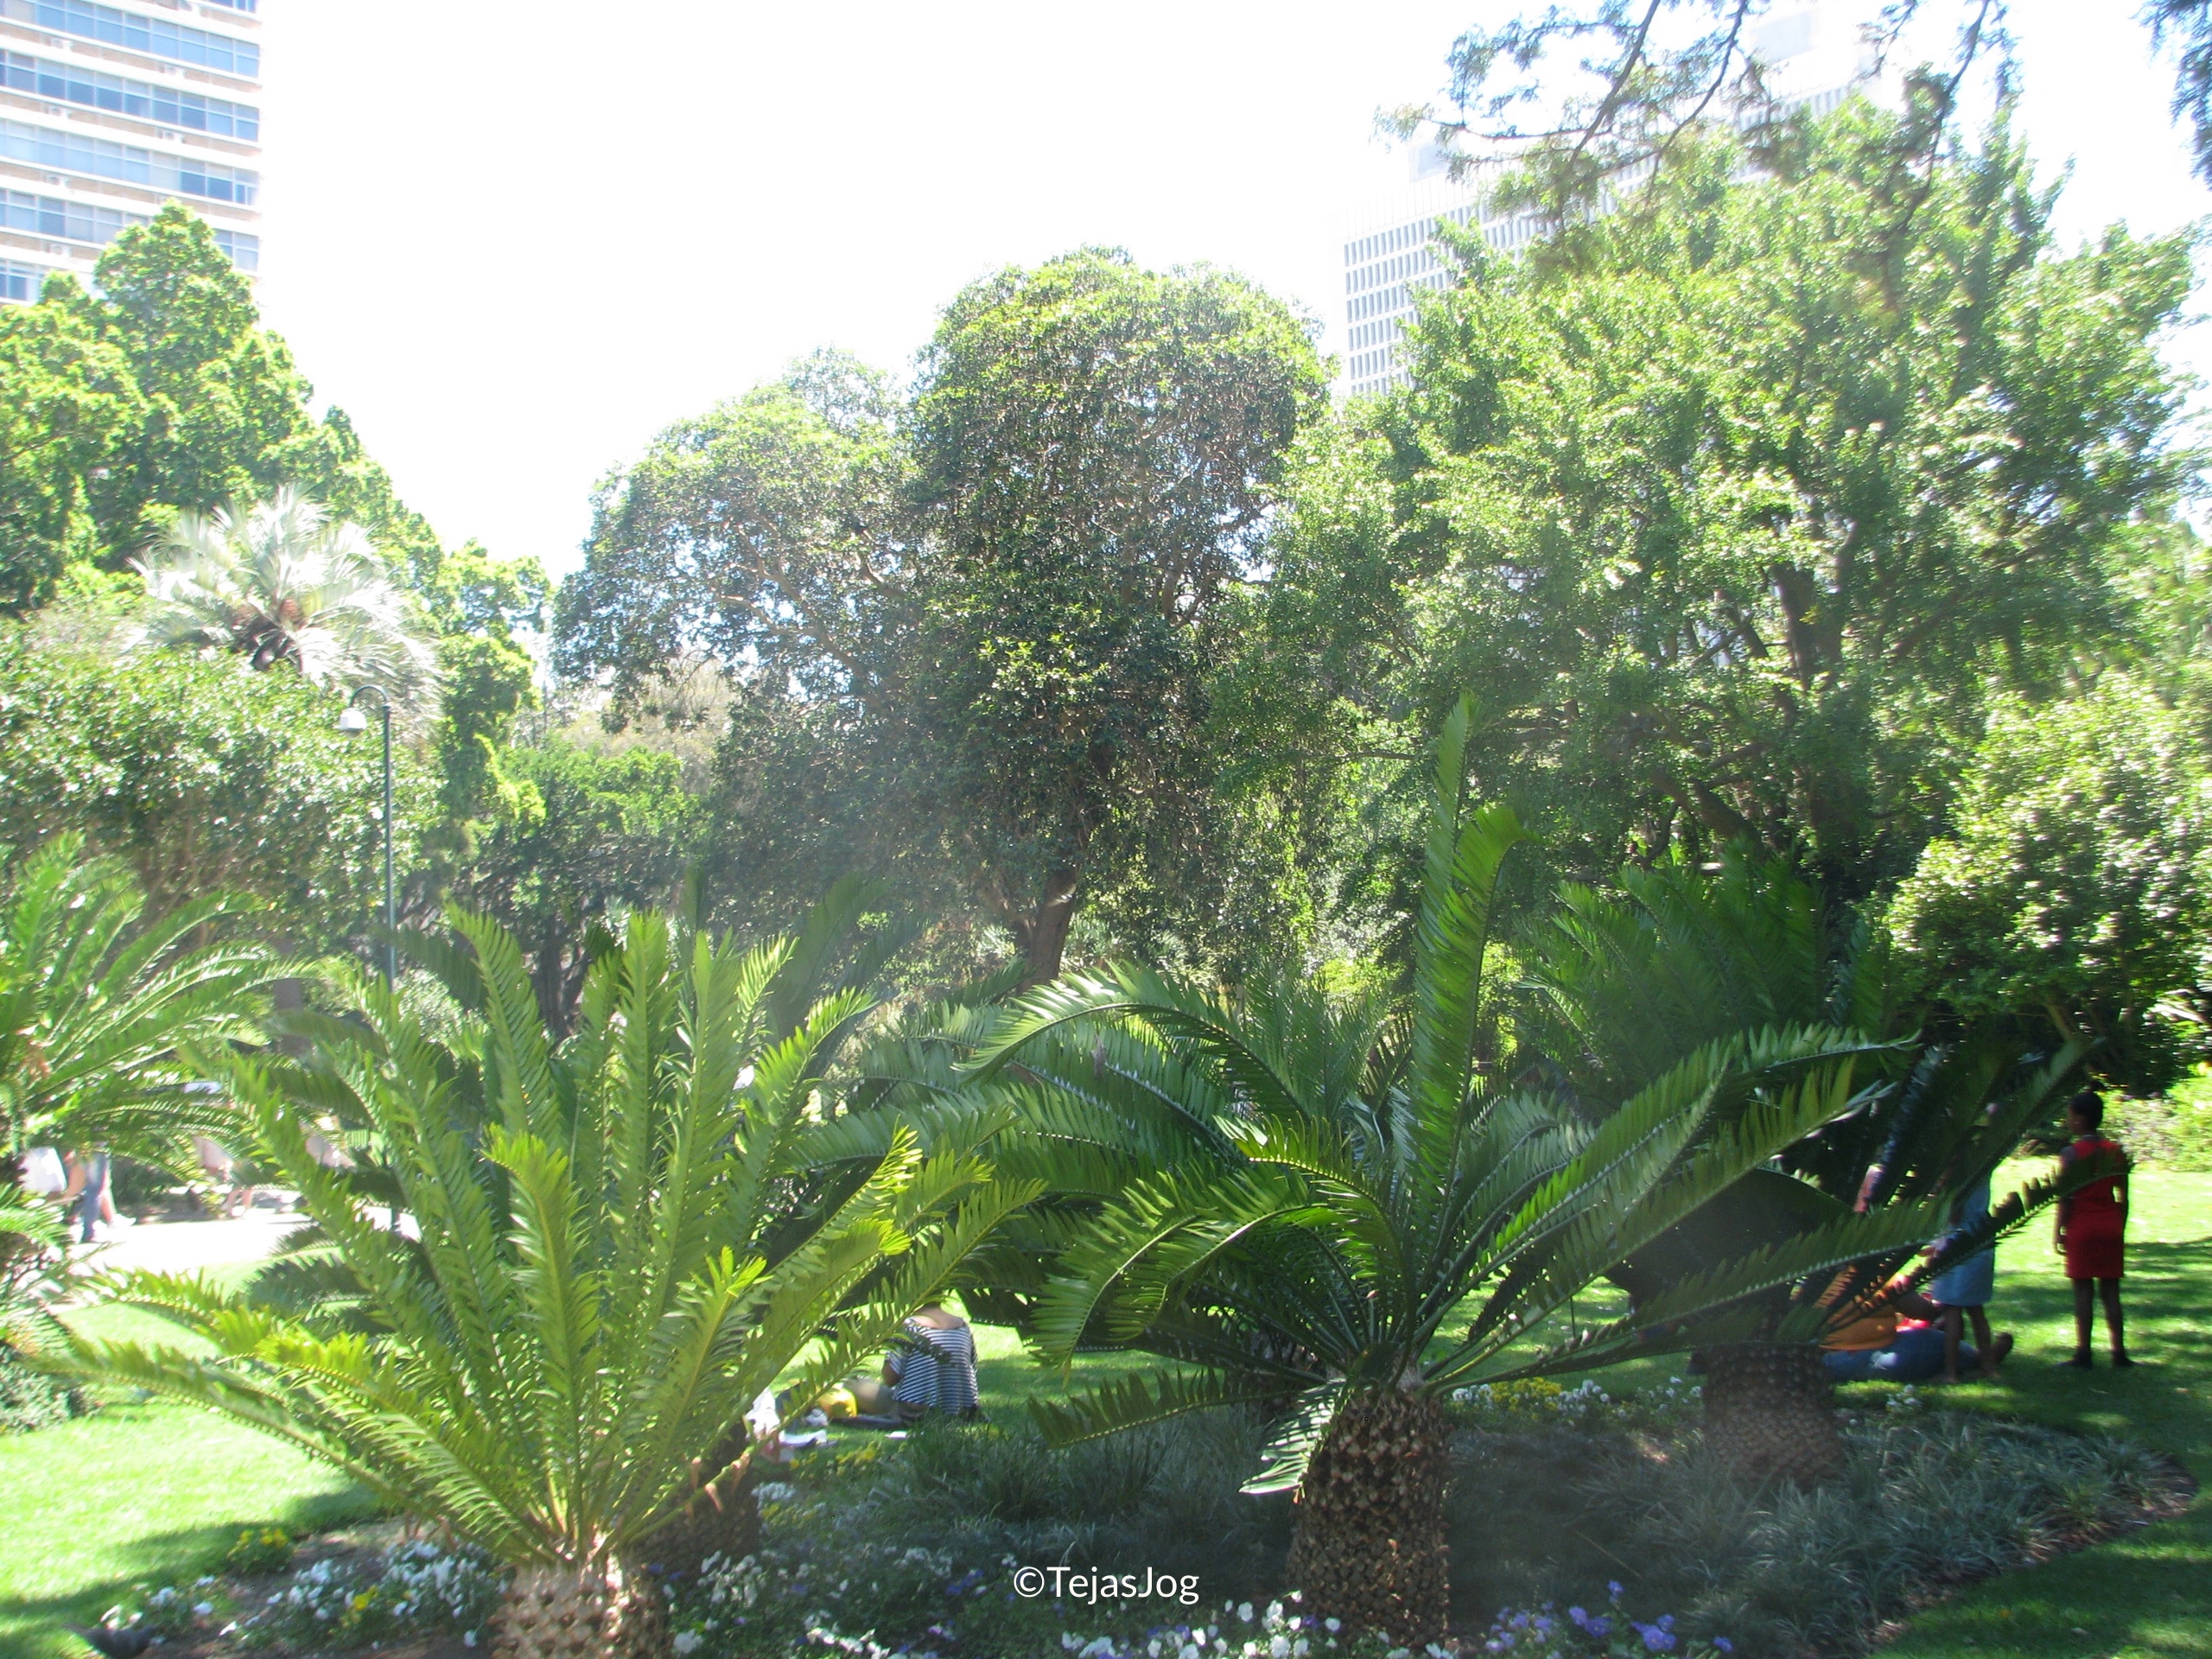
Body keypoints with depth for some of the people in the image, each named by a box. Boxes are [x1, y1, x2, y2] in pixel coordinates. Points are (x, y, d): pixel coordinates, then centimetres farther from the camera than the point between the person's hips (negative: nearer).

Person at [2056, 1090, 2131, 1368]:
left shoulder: (2072, 1153, -10)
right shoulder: (2116, 1151, 5)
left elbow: (2065, 1198, -10)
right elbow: (2123, 1198, 7)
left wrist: (2059, 1231, -4)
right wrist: (2120, 1231, 15)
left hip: (2081, 1227, -4)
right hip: (2111, 1226, 4)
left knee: (2083, 1290, 0)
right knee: (2110, 1290, 9)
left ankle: (2083, 1353, 1)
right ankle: (2119, 1351, 8)